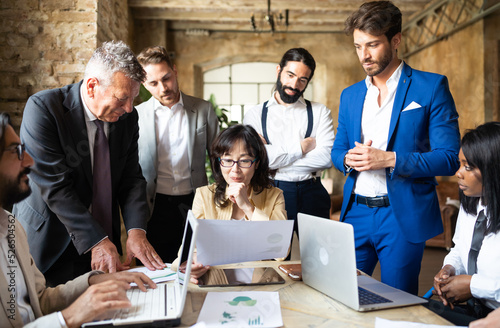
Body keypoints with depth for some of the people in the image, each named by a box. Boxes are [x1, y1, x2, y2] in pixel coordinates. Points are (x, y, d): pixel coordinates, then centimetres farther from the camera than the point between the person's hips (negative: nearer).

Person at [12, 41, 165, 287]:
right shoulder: (42, 108, -16)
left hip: (104, 242, 5)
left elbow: (131, 178, 0)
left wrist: (136, 230, -15)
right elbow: (55, 186, -20)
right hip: (51, 246, -4)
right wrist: (96, 240, -24)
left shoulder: (128, 117, -1)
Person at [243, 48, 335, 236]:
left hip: (311, 197, 1)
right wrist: (302, 146, -4)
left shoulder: (320, 112, 9)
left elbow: (327, 157, -6)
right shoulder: (256, 114, 6)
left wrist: (275, 159, -7)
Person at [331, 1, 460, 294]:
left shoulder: (431, 87, -3)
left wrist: (389, 159, -20)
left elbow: (449, 158, -9)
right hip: (355, 212, 4)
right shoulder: (350, 95, 12)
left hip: (403, 215, -4)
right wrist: (348, 159, -7)